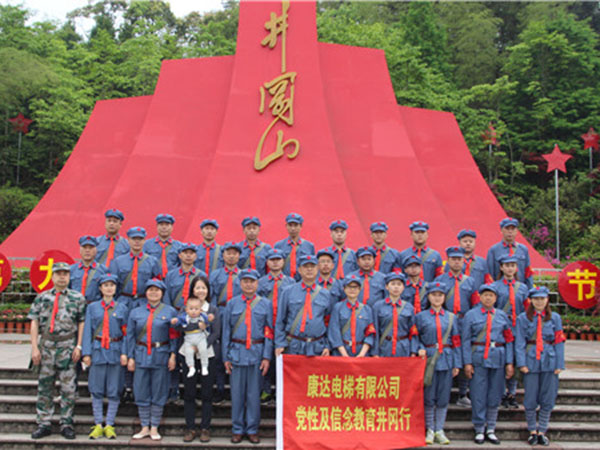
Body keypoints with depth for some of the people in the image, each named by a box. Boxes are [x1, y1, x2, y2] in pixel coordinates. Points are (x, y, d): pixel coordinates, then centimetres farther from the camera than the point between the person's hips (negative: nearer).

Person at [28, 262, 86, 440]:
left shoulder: (77, 298, 4)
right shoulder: (42, 297, 8)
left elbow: (82, 323, 1)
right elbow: (34, 323, 5)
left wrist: (78, 346, -7)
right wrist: (34, 347, -3)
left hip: (67, 346, -2)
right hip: (46, 346, 2)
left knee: (68, 387, 0)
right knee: (44, 386, 6)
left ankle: (66, 424, 9)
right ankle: (43, 424, 15)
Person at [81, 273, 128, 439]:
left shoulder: (122, 308, 7)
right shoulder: (92, 307, 7)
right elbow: (87, 331, 4)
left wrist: (124, 353, -5)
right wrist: (86, 353, -4)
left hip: (116, 351, 0)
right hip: (98, 350, 0)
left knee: (114, 391, 2)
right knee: (96, 389, 3)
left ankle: (109, 425, 11)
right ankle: (98, 425, 13)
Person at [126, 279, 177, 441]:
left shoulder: (170, 311, 2)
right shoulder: (136, 312, 7)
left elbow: (174, 336, 1)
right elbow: (130, 336, 8)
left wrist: (172, 355, -7)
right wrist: (130, 357, 2)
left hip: (161, 356, -2)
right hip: (141, 356, 2)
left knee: (158, 394, 3)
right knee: (141, 393, 5)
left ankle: (154, 428, 15)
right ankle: (145, 427, 17)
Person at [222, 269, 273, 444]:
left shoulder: (266, 304, 4)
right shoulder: (232, 304, 5)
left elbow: (269, 332, 3)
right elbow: (226, 331, 7)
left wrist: (267, 357, -4)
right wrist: (226, 357, 2)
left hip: (257, 353, 0)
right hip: (237, 352, 0)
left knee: (254, 393, 5)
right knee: (237, 393, 5)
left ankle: (252, 429, 17)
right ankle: (237, 430, 17)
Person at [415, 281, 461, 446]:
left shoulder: (451, 317, 9)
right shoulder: (420, 316, 4)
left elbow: (456, 342, 7)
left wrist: (457, 364, 2)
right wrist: (420, 349, -12)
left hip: (446, 360, 2)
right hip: (428, 360, -2)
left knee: (443, 398, 5)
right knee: (428, 398, 2)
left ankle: (439, 430, 16)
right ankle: (430, 430, 14)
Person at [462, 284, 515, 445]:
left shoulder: (502, 316, 11)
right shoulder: (471, 315, 3)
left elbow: (509, 340, 10)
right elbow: (465, 340, 0)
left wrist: (509, 363, 2)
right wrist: (467, 363, -7)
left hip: (498, 359, 3)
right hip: (478, 359, -2)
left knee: (495, 395, 7)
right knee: (478, 395, 0)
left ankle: (491, 430, 19)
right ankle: (479, 430, 11)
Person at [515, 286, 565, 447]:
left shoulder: (555, 318, 7)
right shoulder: (523, 318, 3)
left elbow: (559, 342, 5)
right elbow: (519, 343, -1)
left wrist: (559, 364, -2)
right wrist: (521, 363, -10)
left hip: (550, 362, 1)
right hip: (531, 361, -1)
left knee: (547, 400, 5)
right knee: (530, 400, 2)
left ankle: (542, 431, 18)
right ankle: (532, 431, 18)